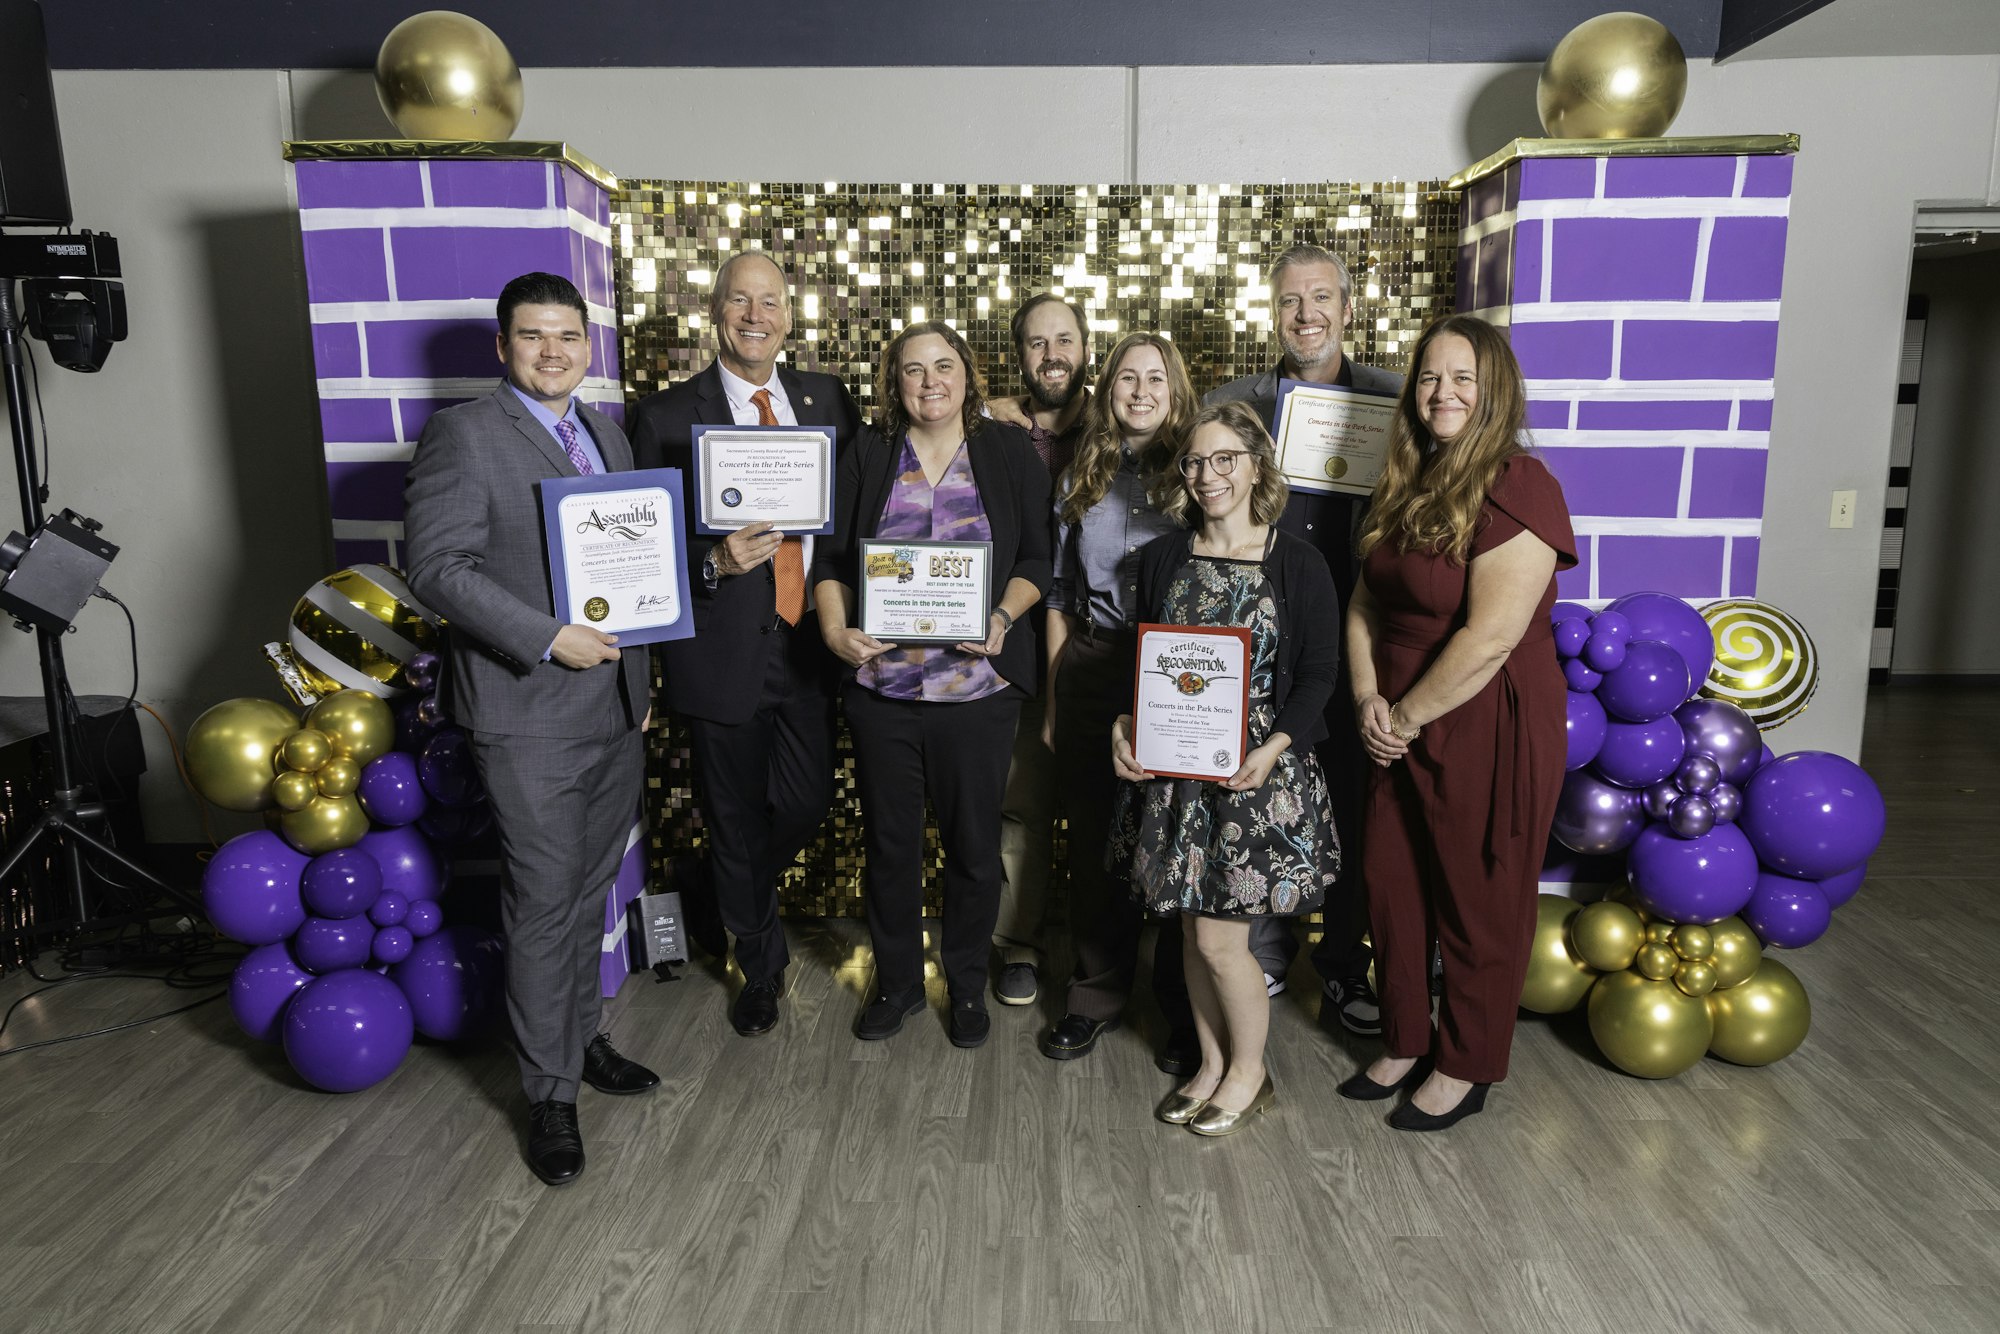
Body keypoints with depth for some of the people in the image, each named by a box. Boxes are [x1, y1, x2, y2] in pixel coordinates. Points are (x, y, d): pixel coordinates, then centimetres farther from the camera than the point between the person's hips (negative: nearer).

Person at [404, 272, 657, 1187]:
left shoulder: (608, 435, 14)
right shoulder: (464, 435, -8)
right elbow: (438, 570, -15)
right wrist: (550, 638, -21)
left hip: (614, 709, 7)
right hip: (530, 715, -6)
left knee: (590, 891, 17)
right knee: (542, 905, 2)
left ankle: (583, 1038, 34)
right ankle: (551, 1093, 16)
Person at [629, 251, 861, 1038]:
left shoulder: (828, 400, 6)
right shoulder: (667, 416, -5)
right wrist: (716, 563, -23)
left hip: (808, 644, 3)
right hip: (723, 650, -3)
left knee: (807, 807, 10)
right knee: (738, 822, 11)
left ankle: (710, 895, 42)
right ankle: (762, 967, 35)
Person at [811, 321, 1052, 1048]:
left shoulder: (1010, 452, 4)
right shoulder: (868, 454, 6)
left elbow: (1037, 557, 1)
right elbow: (831, 556, 4)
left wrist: (1003, 617, -16)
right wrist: (834, 628, -12)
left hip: (978, 684, -1)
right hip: (880, 682, 1)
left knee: (974, 842, 9)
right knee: (889, 840, 12)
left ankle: (967, 983, 30)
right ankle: (896, 981, 32)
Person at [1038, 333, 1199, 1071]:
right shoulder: (1081, 478, 10)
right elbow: (1059, 595, 12)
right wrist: (1053, 698, 10)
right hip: (1091, 673, 3)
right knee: (1095, 842, 11)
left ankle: (1185, 1011, 20)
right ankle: (1097, 994, 28)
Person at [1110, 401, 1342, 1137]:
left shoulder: (1297, 563, -4)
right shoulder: (1162, 557, 7)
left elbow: (1318, 675, -5)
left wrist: (1274, 747, -20)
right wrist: (1123, 725, -8)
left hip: (1257, 772, -4)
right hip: (1173, 770, 4)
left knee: (1220, 938, -1)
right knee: (1193, 932, 12)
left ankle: (1248, 1070, 25)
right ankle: (1212, 1064, 33)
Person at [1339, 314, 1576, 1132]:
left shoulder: (1519, 488, -16)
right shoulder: (1406, 486, 10)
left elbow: (1490, 637, -22)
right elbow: (1366, 604, 9)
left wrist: (1407, 715, -13)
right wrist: (1369, 700, -5)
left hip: (1490, 728, -7)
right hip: (1401, 732, 8)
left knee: (1479, 903, 8)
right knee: (1391, 888, 15)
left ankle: (1463, 1068, 28)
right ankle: (1404, 1045, 35)